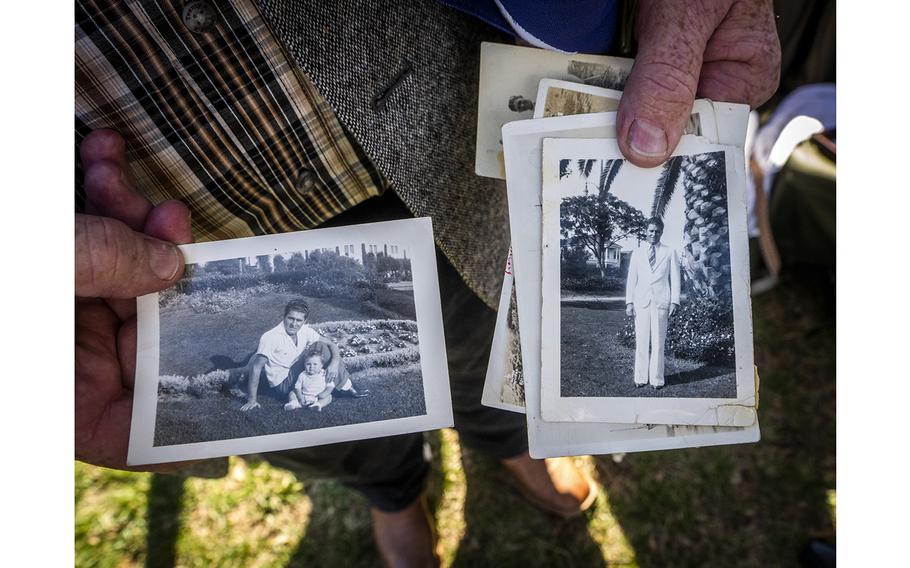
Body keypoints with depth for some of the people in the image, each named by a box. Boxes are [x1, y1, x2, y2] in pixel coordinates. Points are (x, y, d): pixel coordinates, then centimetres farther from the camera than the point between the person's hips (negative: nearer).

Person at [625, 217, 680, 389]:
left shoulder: (670, 253, 9)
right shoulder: (637, 253, 13)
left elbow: (675, 279, 7)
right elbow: (631, 278, 12)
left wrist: (674, 301, -2)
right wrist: (629, 301, 4)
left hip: (661, 302, -1)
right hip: (641, 302, 1)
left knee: (658, 341, -2)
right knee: (641, 341, 0)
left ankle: (656, 379, 5)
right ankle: (641, 378, 7)